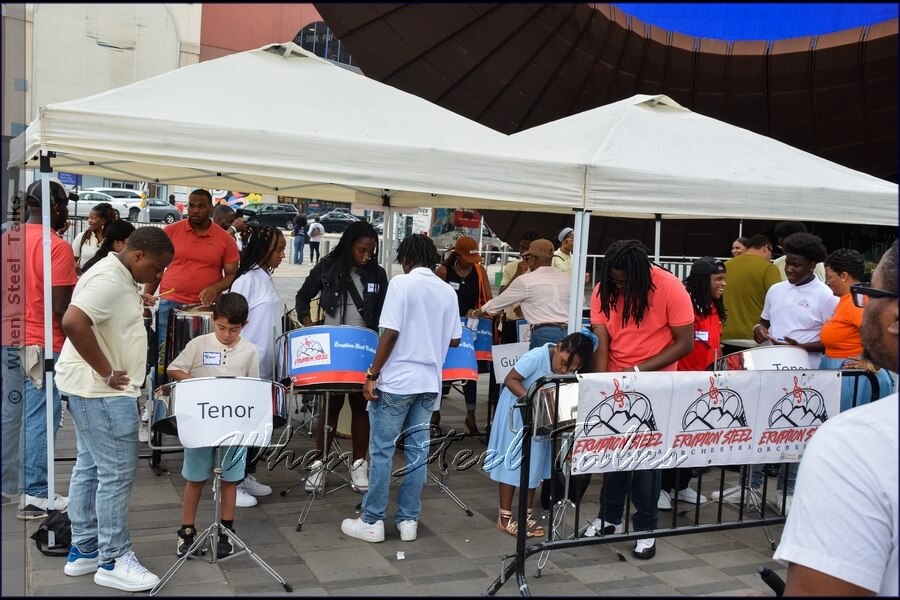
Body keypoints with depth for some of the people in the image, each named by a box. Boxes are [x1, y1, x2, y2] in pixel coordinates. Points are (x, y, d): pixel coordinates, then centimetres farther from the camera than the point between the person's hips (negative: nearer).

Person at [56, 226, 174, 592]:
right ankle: (113, 561, 5)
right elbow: (73, 322, -31)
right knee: (117, 473, -5)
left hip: (93, 389, 11)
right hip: (101, 391, -11)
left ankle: (83, 551, 24)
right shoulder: (110, 279, -20)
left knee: (89, 468, 15)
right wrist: (106, 372, -24)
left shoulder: (120, 278, 13)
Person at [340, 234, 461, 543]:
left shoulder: (401, 283, -10)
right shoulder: (448, 291, 7)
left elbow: (390, 333, -16)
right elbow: (454, 341, 10)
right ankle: (409, 520, 15)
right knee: (417, 451, 10)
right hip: (430, 383, 6)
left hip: (396, 381, -5)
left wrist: (372, 374, -10)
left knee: (381, 451, 3)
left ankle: (372, 521, 9)